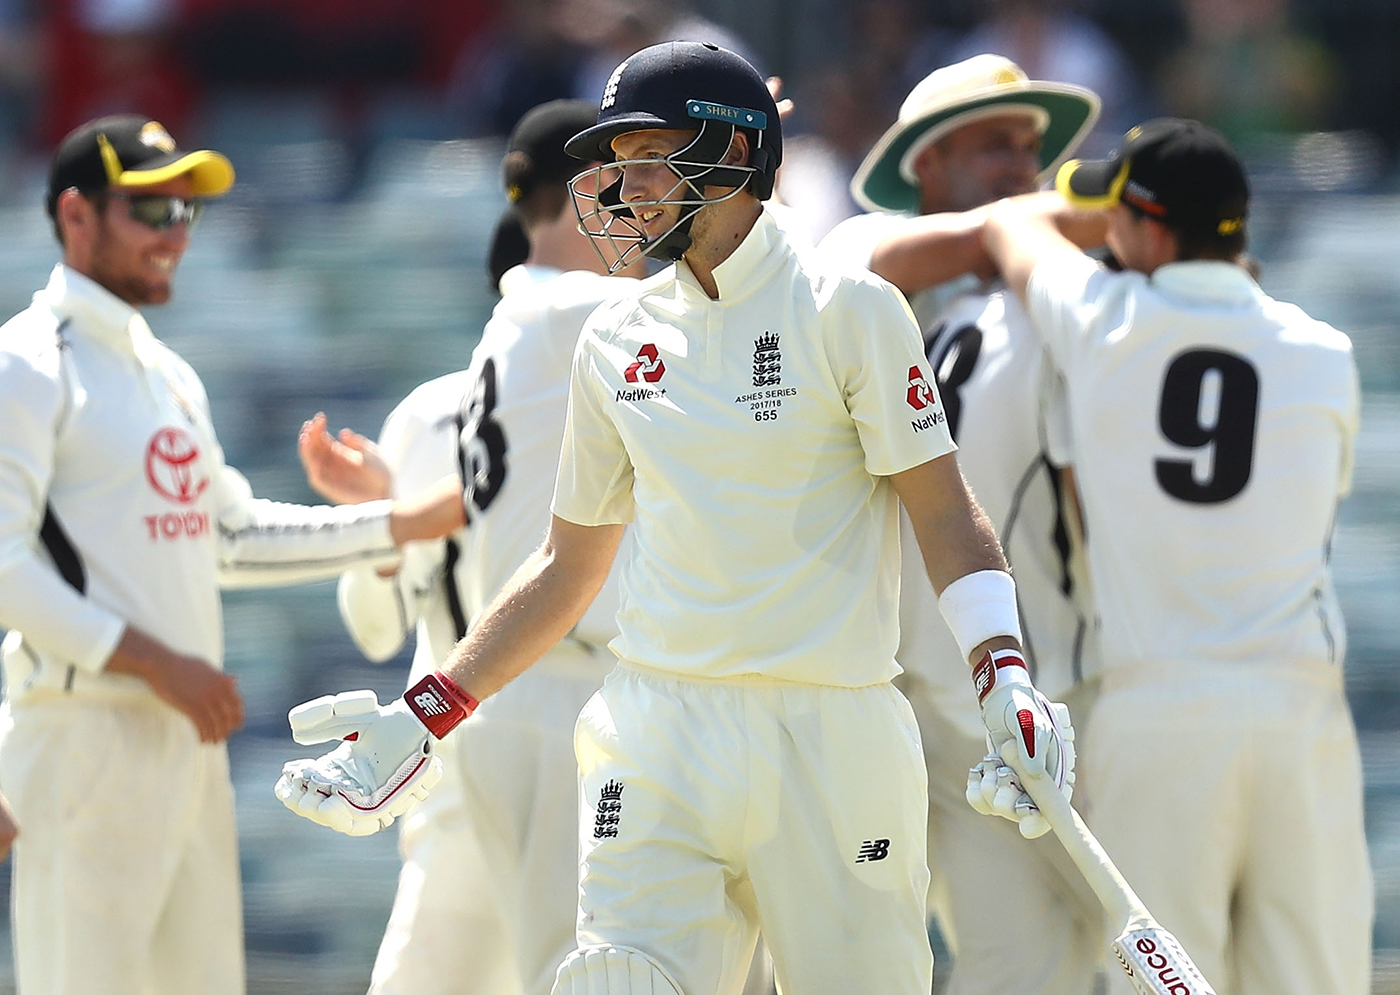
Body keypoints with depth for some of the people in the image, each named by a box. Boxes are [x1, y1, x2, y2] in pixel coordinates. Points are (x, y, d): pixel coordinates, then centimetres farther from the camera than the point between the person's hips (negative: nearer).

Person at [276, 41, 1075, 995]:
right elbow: (569, 566, 19)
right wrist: (422, 718, 12)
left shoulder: (848, 310, -1)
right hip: (661, 729, 3)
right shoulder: (618, 338, 12)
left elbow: (945, 514, -3)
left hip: (831, 734, -3)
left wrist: (1007, 682, -19)